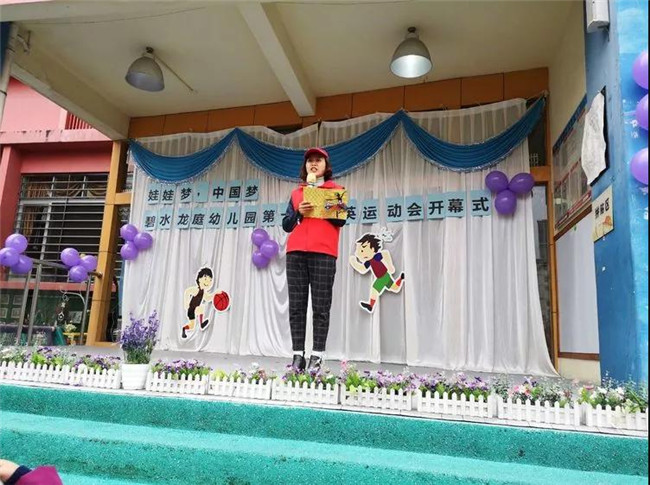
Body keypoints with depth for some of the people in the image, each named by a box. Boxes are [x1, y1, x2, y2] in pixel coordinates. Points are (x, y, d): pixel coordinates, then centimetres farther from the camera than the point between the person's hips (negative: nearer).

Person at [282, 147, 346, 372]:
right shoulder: (296, 192, 22)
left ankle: (317, 357, -6)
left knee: (320, 306, -7)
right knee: (296, 306, -3)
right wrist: (298, 213, -3)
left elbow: (341, 220, 4)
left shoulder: (336, 189, 14)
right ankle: (298, 355, -1)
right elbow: (286, 225, 16)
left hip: (323, 253, -3)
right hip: (296, 253, 3)